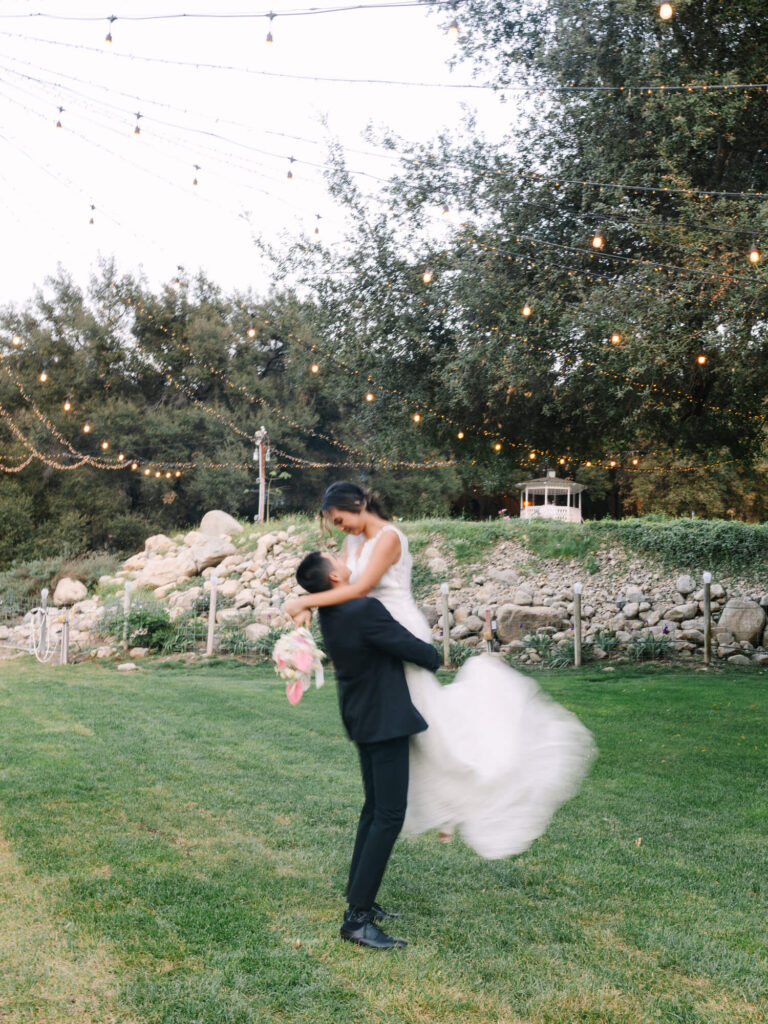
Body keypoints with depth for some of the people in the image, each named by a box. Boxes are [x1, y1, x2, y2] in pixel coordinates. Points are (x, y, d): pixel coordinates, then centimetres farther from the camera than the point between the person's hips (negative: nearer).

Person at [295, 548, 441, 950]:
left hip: (363, 717, 10)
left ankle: (359, 898, 26)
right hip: (384, 720, -10)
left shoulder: (329, 612, 2)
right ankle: (357, 917, -7)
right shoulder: (365, 610, -26)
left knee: (374, 809, 19)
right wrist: (434, 657, 4)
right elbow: (415, 650, -17)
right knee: (389, 816, -6)